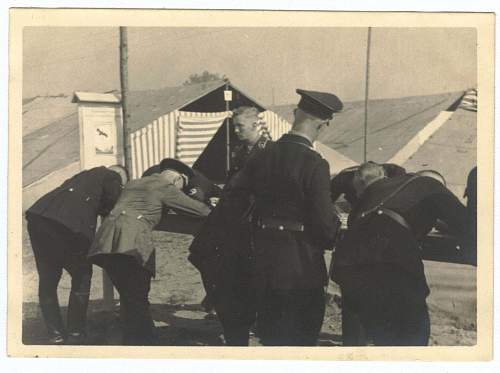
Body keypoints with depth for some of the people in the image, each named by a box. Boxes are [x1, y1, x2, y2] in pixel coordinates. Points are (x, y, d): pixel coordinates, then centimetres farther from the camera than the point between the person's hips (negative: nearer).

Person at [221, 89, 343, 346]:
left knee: (271, 335, 18)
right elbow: (325, 221, -17)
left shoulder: (262, 156, 0)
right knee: (301, 335, 9)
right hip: (301, 266, -5)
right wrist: (333, 239, 4)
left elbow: (233, 200, 5)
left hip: (263, 263, 5)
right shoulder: (314, 164, -17)